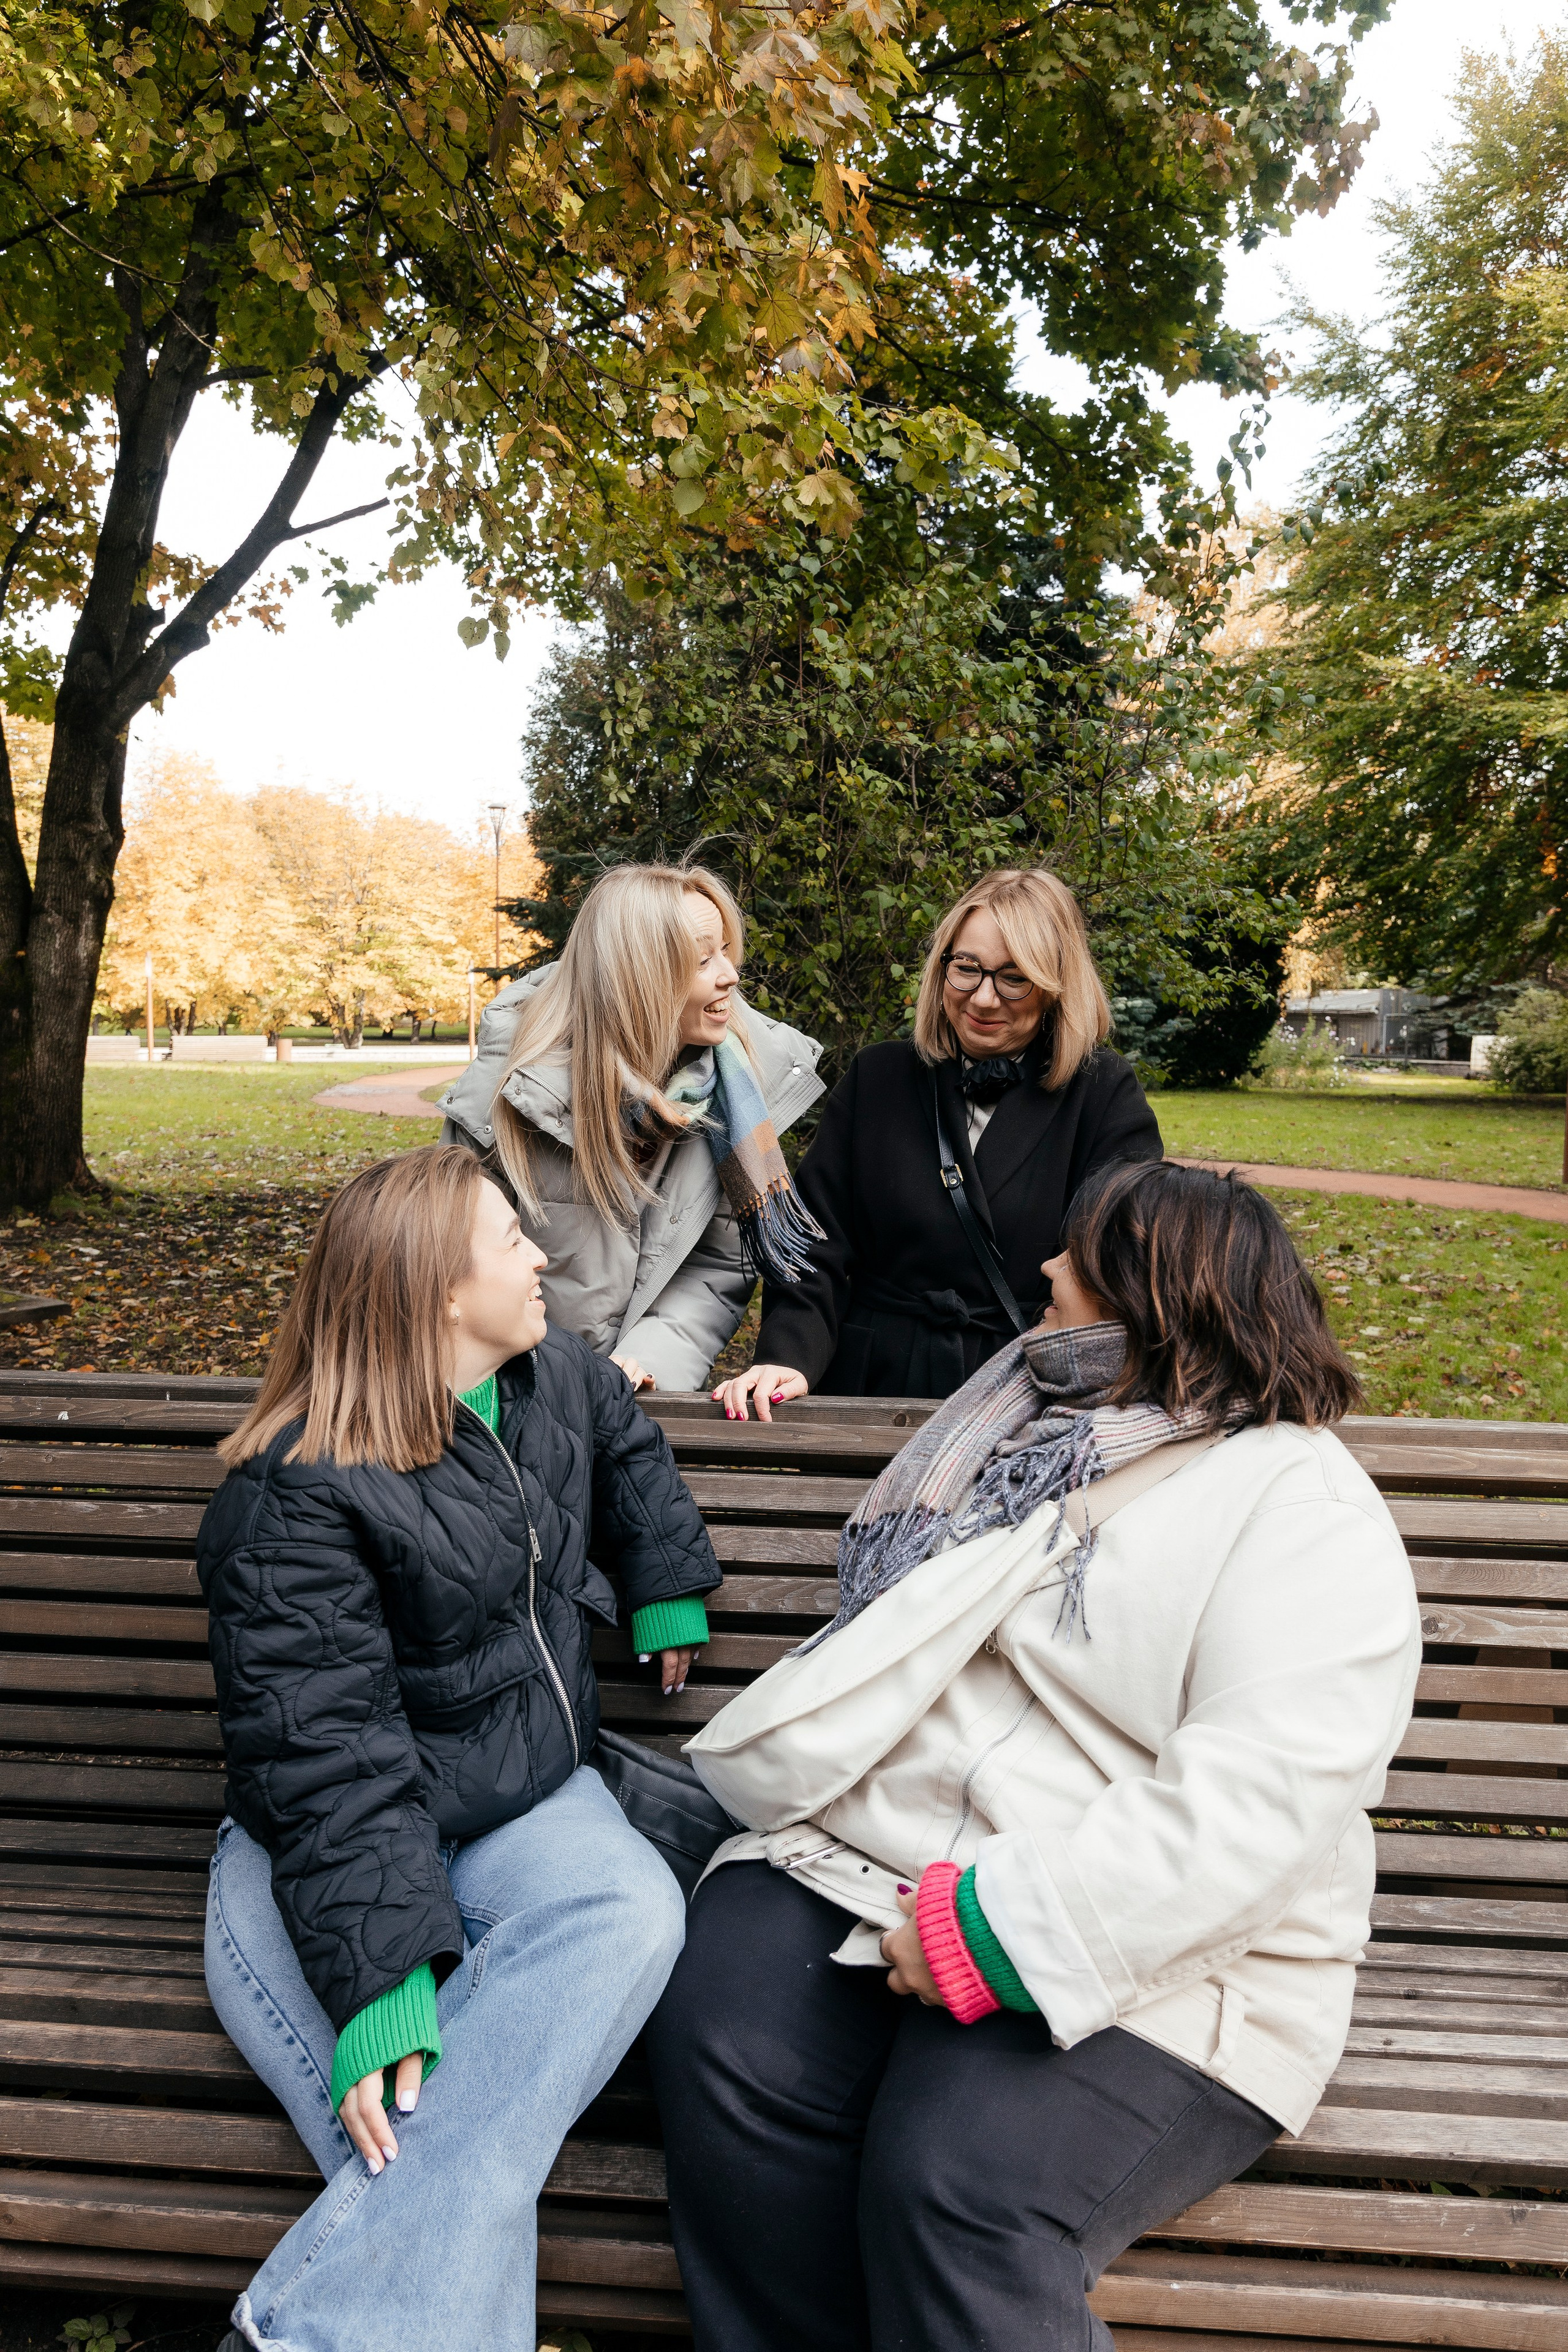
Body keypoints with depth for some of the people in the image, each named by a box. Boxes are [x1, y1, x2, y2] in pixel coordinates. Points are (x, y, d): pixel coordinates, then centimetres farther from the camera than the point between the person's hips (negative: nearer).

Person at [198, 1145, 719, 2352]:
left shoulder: (553, 1373, 5)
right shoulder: (294, 1501, -16)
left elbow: (631, 1449, 29)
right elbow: (325, 1753, -23)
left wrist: (669, 1594, 24)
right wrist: (381, 1976, -31)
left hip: (531, 1796, 5)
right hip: (332, 1842, -4)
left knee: (634, 1910, -31)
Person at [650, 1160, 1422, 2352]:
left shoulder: (1302, 1503, -5)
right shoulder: (1018, 1432, 19)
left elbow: (1265, 1793, -18)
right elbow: (879, 1644, 24)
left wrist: (1003, 1934, -23)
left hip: (1141, 1956, -5)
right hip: (855, 1864, 6)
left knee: (961, 2183, -28)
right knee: (721, 2046, -19)